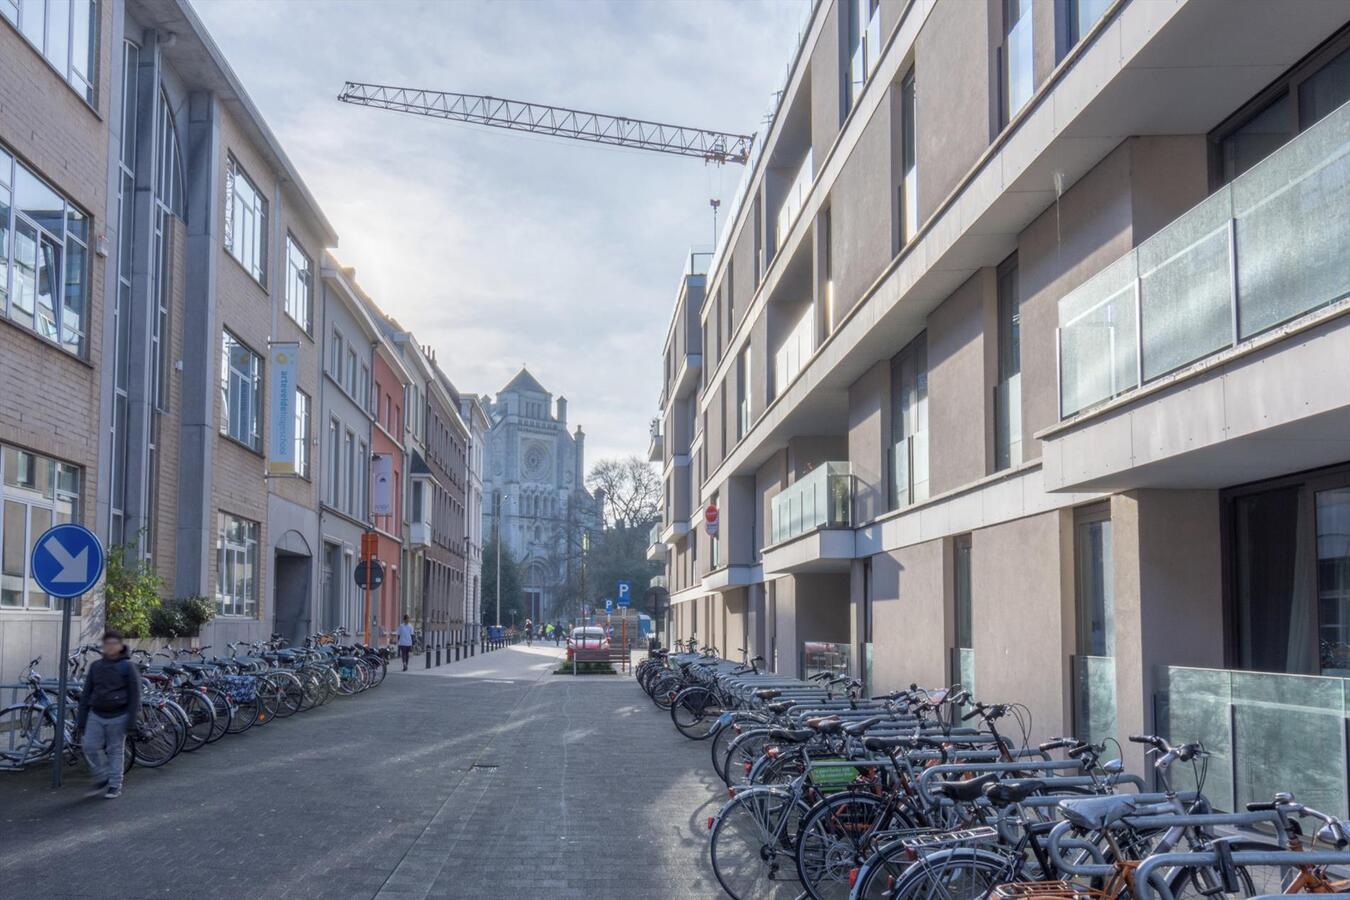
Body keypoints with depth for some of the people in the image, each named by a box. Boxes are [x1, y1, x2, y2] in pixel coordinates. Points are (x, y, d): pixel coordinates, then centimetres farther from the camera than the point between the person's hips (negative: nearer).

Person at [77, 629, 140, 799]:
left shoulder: (128, 666, -5)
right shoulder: (96, 666, 7)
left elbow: (135, 694, -6)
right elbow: (86, 693, 11)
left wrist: (131, 720, -11)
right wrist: (81, 720, 9)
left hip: (117, 716, -4)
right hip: (96, 715, 4)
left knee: (115, 751, 2)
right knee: (90, 747, -4)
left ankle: (115, 786, 13)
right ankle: (102, 780, 15)